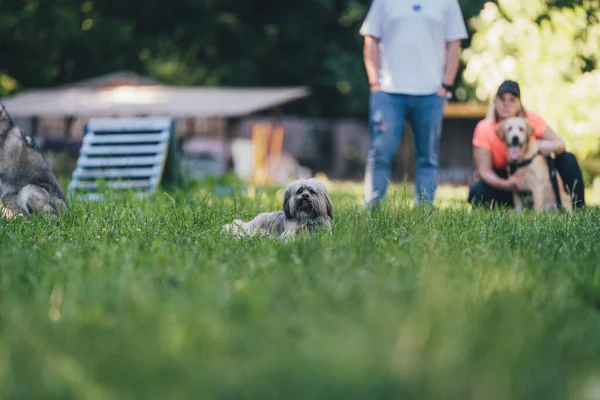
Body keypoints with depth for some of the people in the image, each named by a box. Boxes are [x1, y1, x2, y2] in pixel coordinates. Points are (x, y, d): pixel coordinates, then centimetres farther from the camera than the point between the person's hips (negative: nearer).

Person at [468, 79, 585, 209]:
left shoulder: (531, 119, -13)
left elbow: (560, 144, -10)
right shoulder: (484, 129, -18)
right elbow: (484, 171, -19)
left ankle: (577, 209, -10)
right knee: (476, 191, -32)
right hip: (503, 178, -2)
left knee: (568, 159, -19)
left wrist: (550, 147, -36)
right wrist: (505, 184, -40)